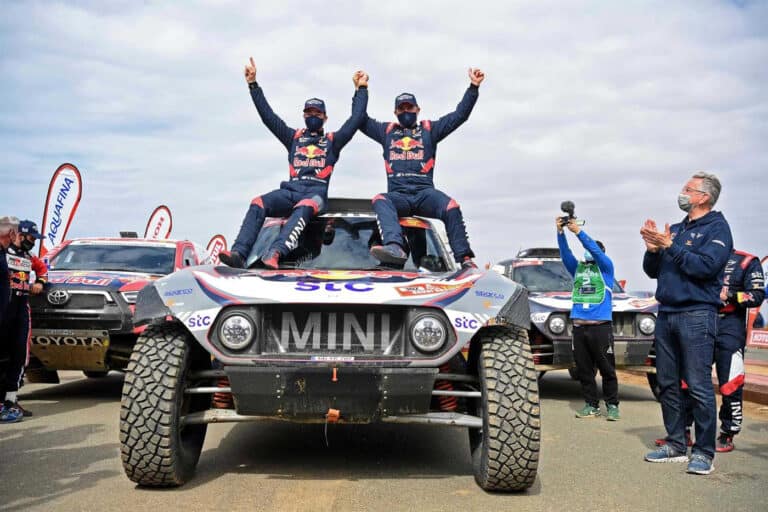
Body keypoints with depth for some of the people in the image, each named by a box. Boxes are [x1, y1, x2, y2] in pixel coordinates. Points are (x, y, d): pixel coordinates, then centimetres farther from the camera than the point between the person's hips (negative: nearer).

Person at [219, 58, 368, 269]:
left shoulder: (332, 141, 23)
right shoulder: (294, 137, 27)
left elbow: (356, 119, 15)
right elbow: (268, 115, 23)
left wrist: (361, 89, 16)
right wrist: (253, 85, 20)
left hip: (316, 192, -3)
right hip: (289, 190, 3)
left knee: (303, 208, -39)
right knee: (258, 204, -28)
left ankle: (275, 253, -60)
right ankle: (238, 254, -42)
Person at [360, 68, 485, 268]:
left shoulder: (430, 130, 22)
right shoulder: (387, 131, 27)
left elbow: (460, 115, 16)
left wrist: (473, 87, 8)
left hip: (424, 192, 0)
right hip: (397, 194, 0)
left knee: (451, 207, -31)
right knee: (380, 201, -35)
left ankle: (465, 259, -29)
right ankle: (395, 247, -57)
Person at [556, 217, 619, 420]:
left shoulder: (605, 267, 6)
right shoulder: (577, 268, 16)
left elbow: (594, 249, -11)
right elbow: (565, 253, 2)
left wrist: (578, 232, -19)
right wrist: (560, 232, -12)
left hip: (601, 326, -4)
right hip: (579, 326, 4)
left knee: (607, 369, 1)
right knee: (584, 369, 7)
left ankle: (612, 405, 11)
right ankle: (591, 405, 17)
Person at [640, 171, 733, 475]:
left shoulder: (716, 228, -2)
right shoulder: (676, 229, 19)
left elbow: (706, 266, -18)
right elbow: (652, 271, 18)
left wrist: (670, 246, -16)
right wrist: (653, 249, -1)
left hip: (696, 315, -8)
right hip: (666, 314, 8)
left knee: (699, 386, -7)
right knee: (668, 383, 10)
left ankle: (704, 452, -1)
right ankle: (675, 444, 19)